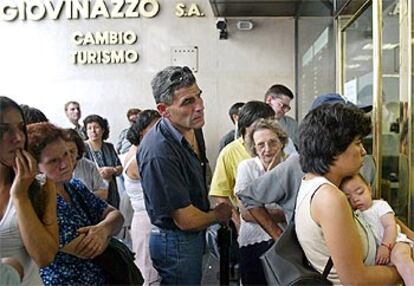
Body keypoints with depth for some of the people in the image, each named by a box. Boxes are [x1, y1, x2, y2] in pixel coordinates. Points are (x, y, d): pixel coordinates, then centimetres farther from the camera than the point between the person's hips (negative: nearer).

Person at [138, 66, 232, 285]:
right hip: (176, 243, -9)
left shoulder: (193, 128, -2)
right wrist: (218, 215, -7)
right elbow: (186, 220, -26)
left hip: (195, 235, 9)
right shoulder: (158, 153, -33)